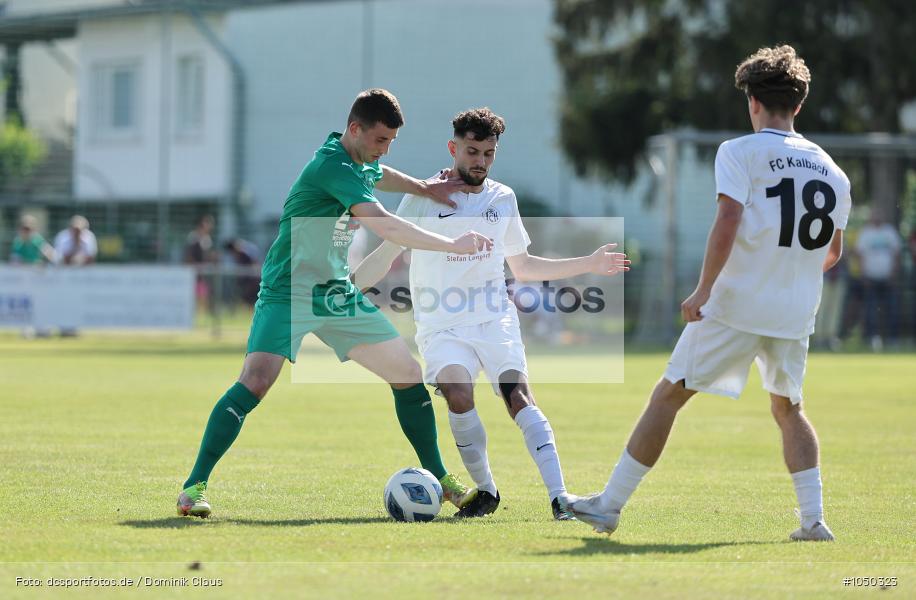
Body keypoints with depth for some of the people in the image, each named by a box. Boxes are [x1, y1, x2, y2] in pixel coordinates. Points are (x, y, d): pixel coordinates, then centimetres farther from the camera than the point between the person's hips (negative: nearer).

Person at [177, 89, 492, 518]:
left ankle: (439, 479, 18)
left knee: (409, 375, 6)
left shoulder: (358, 161, 6)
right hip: (289, 294, -9)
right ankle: (194, 486, -18)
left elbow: (375, 175, 34)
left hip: (337, 294, 9)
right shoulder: (332, 166, -23)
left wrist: (424, 188, 18)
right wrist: (453, 245, -30)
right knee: (256, 382, -25)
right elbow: (385, 226, -34)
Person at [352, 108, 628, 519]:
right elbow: (386, 257, 6)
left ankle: (559, 496, -28)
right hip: (442, 327, -2)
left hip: (496, 319, 2)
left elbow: (523, 266, 24)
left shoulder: (503, 199, 13)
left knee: (518, 396, -21)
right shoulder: (423, 198, 2)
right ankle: (485, 491, -10)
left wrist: (590, 264, 18)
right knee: (459, 396, -28)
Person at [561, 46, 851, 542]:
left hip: (736, 303, -5)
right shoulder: (830, 170, 12)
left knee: (668, 395, 3)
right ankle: (813, 519, 9)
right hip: (796, 313, 5)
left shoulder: (739, 152, -4)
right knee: (787, 408, 22)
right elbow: (833, 252, 22)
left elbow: (728, 221, -19)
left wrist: (704, 289, -15)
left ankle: (610, 506, 4)